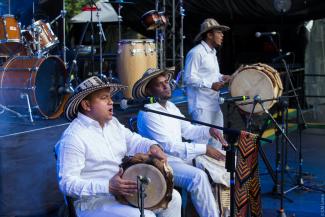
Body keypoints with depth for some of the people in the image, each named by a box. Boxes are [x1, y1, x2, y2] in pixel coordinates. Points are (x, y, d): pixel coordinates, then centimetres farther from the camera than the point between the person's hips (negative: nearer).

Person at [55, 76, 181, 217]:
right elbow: (67, 183, -23)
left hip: (125, 189, 9)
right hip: (95, 202, -9)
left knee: (173, 197, 5)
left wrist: (152, 146, -11)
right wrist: (108, 187, -32)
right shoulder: (73, 137, -20)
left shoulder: (113, 123, 8)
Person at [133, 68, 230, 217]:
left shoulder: (170, 106, 11)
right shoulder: (148, 114, -18)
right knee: (198, 176, -30)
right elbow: (169, 147, -25)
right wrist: (204, 149, -26)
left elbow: (187, 130, 16)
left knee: (221, 170, 1)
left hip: (181, 155, 9)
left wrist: (209, 131, -4)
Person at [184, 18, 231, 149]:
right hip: (201, 106, -10)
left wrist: (221, 77, 12)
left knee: (217, 140, 13)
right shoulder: (196, 53, -14)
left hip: (214, 104, 10)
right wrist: (210, 85, -22)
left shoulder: (212, 53, 18)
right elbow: (189, 78, -18)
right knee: (202, 140, -10)